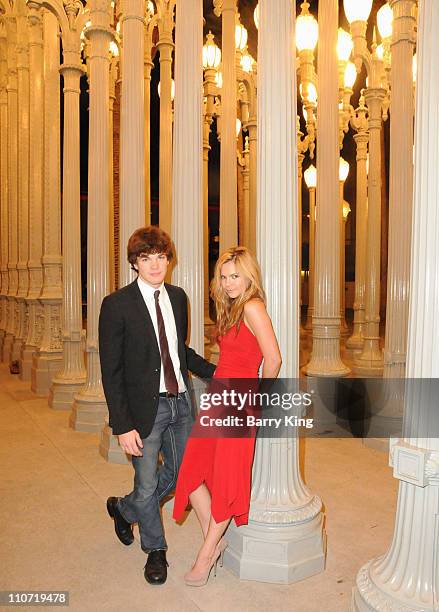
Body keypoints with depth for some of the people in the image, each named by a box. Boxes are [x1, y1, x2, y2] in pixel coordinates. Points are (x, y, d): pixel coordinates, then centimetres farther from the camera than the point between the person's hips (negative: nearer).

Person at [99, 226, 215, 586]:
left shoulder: (177, 297, 5)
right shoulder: (116, 305, -13)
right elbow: (111, 371, -13)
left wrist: (217, 372, 4)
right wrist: (123, 425, -15)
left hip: (181, 402, 6)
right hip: (145, 408, -5)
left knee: (178, 474, 19)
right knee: (147, 484, 11)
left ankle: (123, 509, 47)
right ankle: (155, 550, 41)